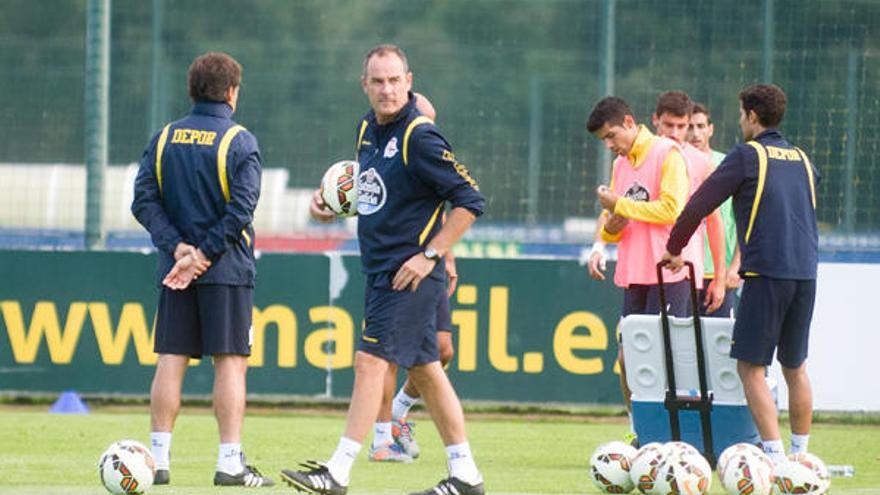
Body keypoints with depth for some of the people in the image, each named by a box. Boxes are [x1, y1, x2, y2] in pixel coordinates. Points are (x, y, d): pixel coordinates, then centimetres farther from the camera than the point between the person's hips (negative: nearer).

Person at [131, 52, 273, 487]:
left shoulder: (164, 138, 7)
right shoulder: (240, 142, -6)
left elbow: (144, 201, 0)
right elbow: (240, 210, -15)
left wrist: (179, 247, -6)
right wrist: (203, 256, -11)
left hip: (175, 269, 4)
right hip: (227, 271, -4)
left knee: (171, 360, 7)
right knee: (230, 362, -2)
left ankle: (158, 457, 5)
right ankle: (230, 463, -5)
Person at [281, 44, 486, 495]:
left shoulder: (419, 138, -16)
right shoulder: (368, 130, 10)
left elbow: (470, 201, -16)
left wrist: (429, 256, -18)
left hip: (410, 275, -9)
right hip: (380, 270, 9)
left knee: (370, 361, -12)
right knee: (423, 370, 12)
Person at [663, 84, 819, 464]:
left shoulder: (747, 156, -2)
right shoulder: (801, 159, 16)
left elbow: (700, 204, -3)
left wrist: (674, 249, 12)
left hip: (767, 272, -6)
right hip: (806, 272, 6)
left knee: (751, 368, -3)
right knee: (795, 367, 17)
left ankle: (775, 457, -14)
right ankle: (800, 456, 19)